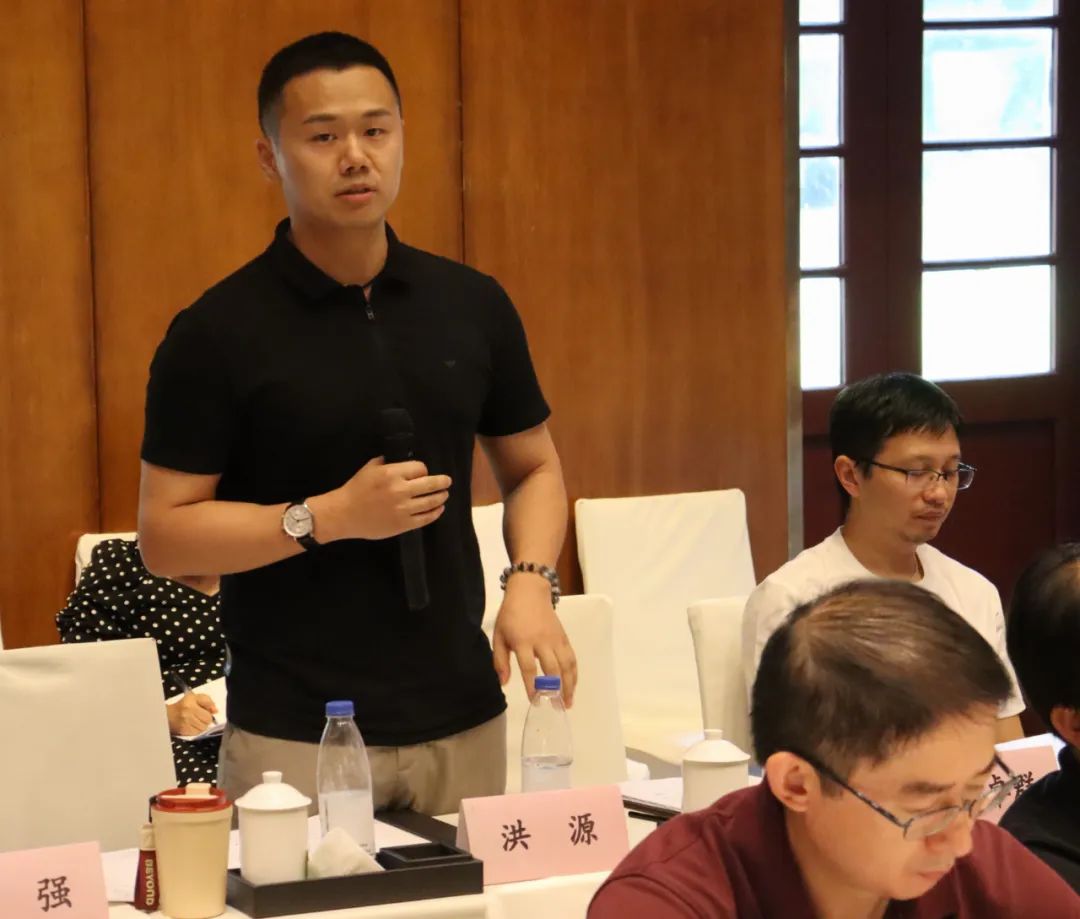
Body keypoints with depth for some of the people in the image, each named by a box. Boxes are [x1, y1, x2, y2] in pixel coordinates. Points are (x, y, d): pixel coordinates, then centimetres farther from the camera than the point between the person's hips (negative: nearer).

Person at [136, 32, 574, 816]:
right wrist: (328, 516, -17)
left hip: (463, 721, 4)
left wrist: (532, 582, -4)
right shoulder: (219, 333, -7)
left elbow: (534, 467, 15)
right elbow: (164, 535, -6)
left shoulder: (472, 306, 5)